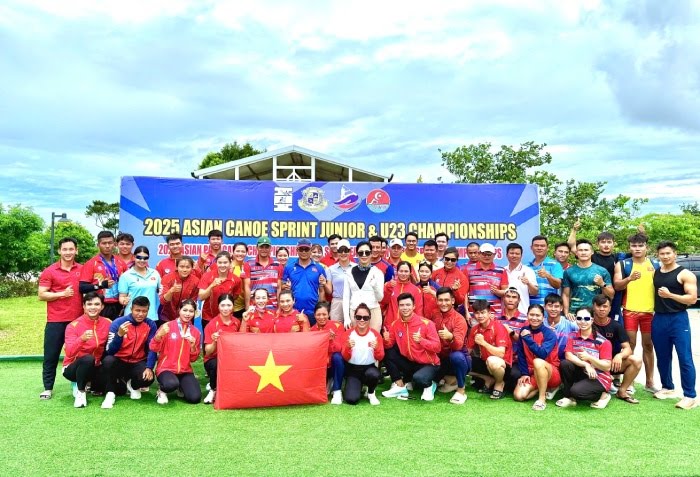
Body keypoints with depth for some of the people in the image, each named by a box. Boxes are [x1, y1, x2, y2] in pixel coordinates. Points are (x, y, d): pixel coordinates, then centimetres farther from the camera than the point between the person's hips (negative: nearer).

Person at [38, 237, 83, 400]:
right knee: (51, 355, 5)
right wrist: (62, 294, -16)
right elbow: (41, 295, -5)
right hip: (55, 321, -2)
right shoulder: (49, 271, -2)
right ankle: (48, 388, 17)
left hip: (78, 319, 2)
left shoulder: (83, 270, 6)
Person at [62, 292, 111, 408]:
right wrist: (82, 339, -44)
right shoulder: (74, 325, -15)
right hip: (73, 367, -4)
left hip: (95, 367, 4)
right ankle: (80, 391, -13)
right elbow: (69, 353, -28)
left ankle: (92, 384, 14)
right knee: (88, 359, -38)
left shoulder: (107, 323, -5)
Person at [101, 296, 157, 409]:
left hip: (138, 363, 1)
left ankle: (133, 385, 10)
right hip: (119, 362, -1)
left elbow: (152, 349, -7)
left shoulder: (151, 325, -6)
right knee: (108, 360, -34)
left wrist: (149, 368, -21)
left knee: (148, 378, -29)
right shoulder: (118, 323, -12)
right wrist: (119, 335, -35)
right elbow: (110, 351, -18)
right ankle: (110, 393, -11)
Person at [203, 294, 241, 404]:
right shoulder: (212, 324, -10)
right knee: (216, 365, -37)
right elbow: (208, 352, -12)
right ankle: (213, 390, -8)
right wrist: (214, 342, -31)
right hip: (213, 359, -3)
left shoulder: (237, 322, 0)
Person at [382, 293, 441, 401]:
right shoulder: (395, 324, -4)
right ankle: (400, 386, -3)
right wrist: (387, 340, -23)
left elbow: (437, 347, -17)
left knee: (418, 378, -35)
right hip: (409, 363, 5)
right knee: (389, 352, -13)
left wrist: (421, 340, -32)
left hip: (428, 364, -5)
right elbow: (389, 346, 0)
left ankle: (429, 385, 4)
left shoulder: (426, 323, -17)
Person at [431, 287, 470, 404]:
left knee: (456, 356, -39)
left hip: (459, 359, -5)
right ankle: (450, 380, 15)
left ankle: (461, 391, -13)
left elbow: (458, 345, -31)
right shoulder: (434, 315, -1)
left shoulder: (459, 319, -16)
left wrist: (450, 337, -50)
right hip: (441, 359, 5)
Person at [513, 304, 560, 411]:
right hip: (531, 373, 5)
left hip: (552, 374, -5)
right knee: (519, 396, -17)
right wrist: (524, 373, -5)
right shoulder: (524, 331, 0)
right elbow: (521, 355, 3)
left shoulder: (550, 334, -14)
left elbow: (542, 354, -30)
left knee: (538, 361, -38)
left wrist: (528, 338, -31)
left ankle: (542, 399, -24)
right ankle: (544, 389, 12)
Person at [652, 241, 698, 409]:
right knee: (662, 357, 12)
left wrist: (670, 295, -20)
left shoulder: (685, 274, -5)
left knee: (685, 358, -5)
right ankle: (668, 388, 26)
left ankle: (690, 396, 1)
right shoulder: (655, 273, 11)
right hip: (658, 319, 6)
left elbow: (692, 298, -11)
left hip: (678, 319, -5)